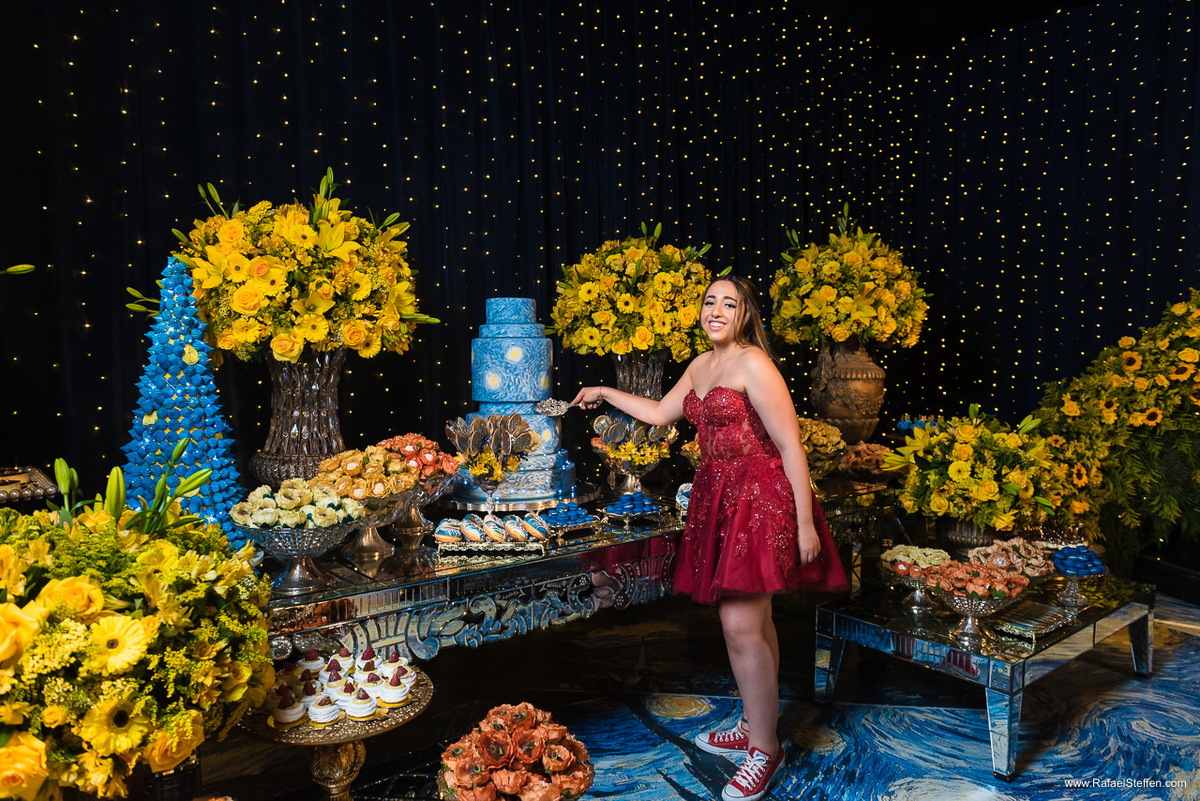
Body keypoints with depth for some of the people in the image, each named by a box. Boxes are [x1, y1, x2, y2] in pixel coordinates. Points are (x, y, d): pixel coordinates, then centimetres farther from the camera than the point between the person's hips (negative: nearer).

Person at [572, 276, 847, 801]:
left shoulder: (753, 364, -12)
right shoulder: (701, 366, 14)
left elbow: (791, 447, -14)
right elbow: (660, 413, 30)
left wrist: (805, 524, -15)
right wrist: (606, 393, 33)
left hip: (759, 499, -8)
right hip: (718, 497, 8)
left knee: (740, 626, -8)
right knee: (751, 621, 15)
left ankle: (765, 750, 7)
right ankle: (752, 727, 28)